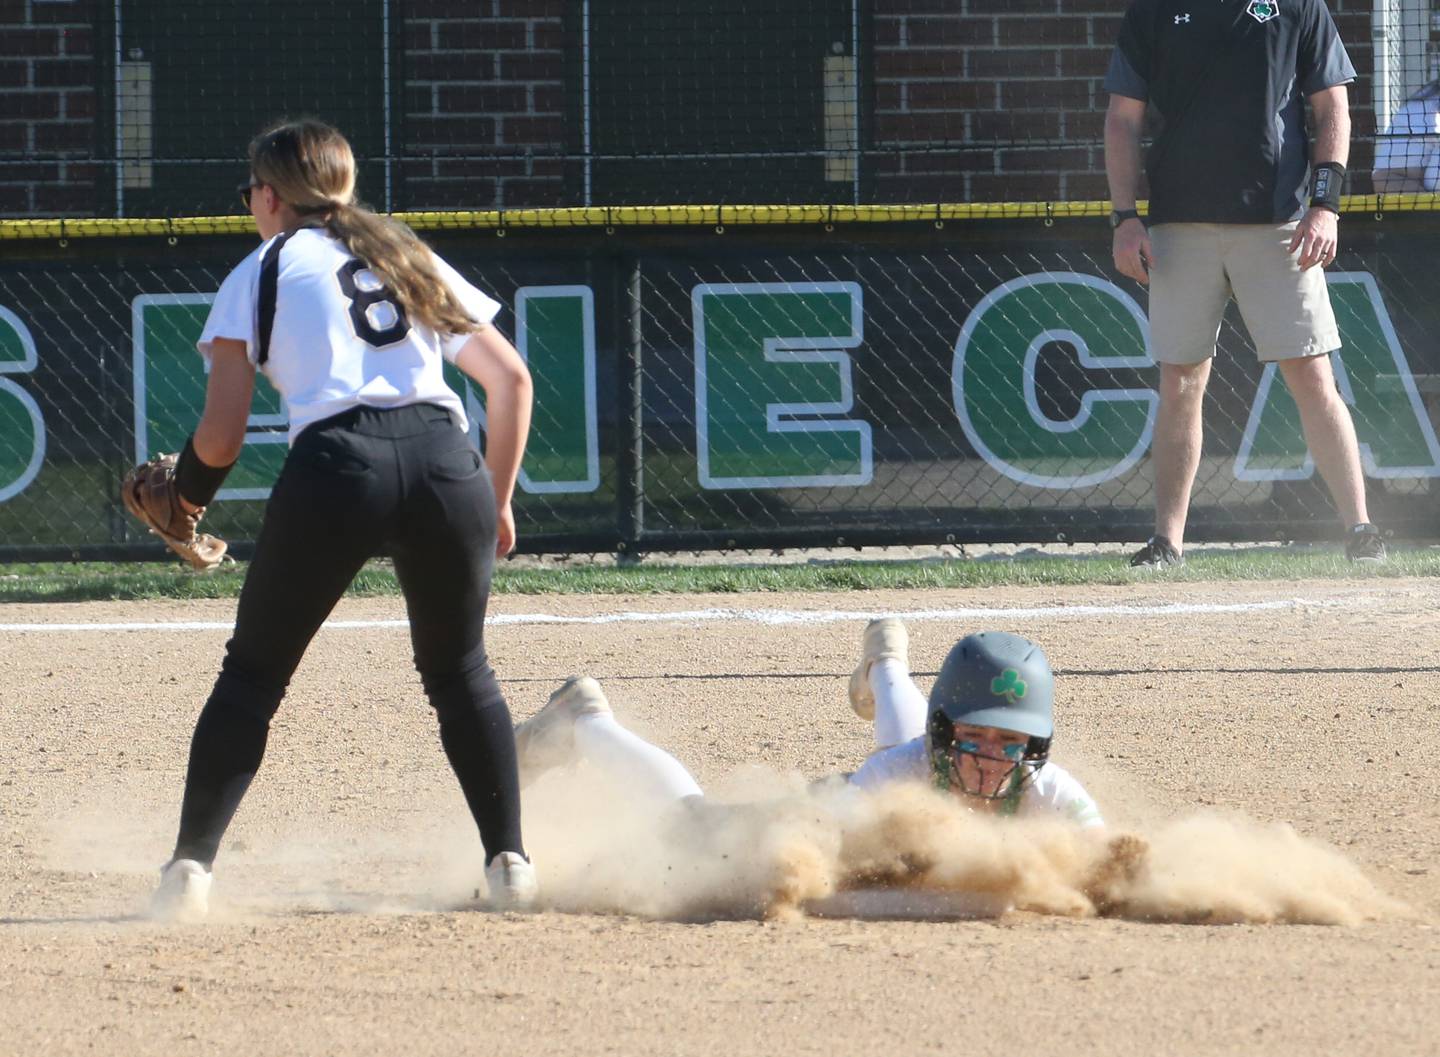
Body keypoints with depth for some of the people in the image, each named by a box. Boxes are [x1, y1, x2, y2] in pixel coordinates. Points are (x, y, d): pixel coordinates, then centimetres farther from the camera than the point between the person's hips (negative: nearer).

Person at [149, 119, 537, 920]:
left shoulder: (263, 271, 15)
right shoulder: (411, 259, 27)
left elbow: (221, 436, 8)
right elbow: (511, 379, 22)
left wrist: (189, 490, 28)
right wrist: (497, 502, 27)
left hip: (338, 464, -3)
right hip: (447, 457, 3)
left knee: (253, 674, 9)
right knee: (461, 672, 20)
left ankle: (191, 867, 0)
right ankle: (510, 860, 11)